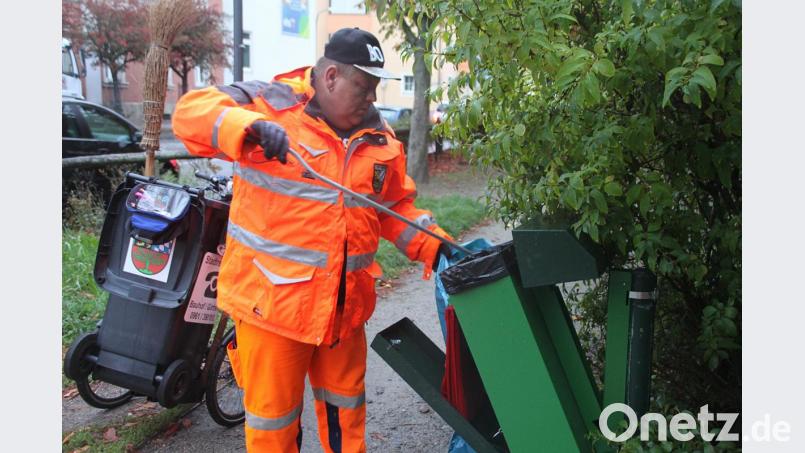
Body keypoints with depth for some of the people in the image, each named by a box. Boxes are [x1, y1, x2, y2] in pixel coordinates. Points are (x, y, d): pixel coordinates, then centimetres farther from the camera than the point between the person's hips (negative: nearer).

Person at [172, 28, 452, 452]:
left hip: (345, 304, 5)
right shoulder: (270, 103, -8)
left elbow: (396, 207, 13)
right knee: (272, 416, 11)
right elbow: (191, 110, -18)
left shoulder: (379, 138, 8)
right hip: (271, 299, -5)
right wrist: (249, 127, -36)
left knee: (344, 408, 23)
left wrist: (434, 245, -1)